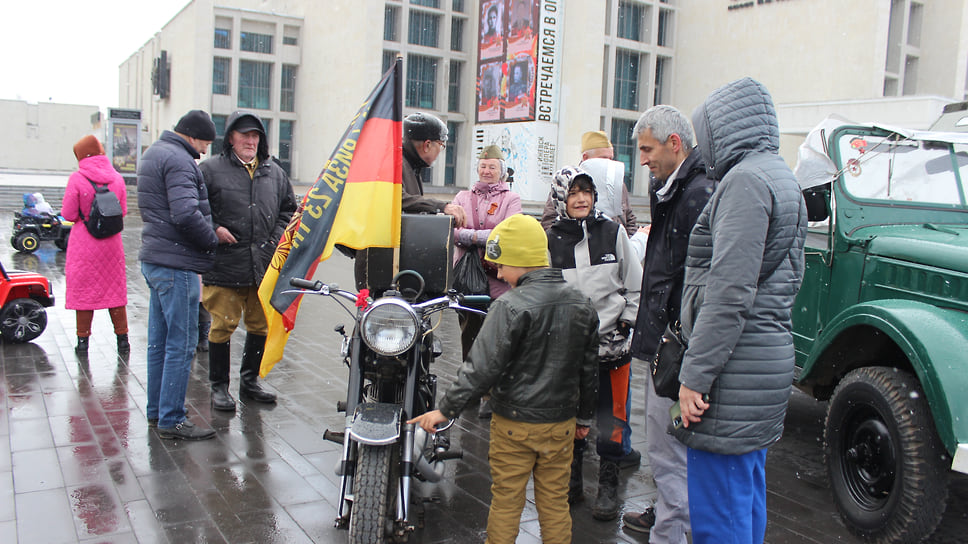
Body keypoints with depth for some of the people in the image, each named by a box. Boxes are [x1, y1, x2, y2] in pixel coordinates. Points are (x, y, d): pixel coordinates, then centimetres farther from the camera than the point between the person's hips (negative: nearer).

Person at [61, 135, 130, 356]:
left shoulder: (77, 179, -13)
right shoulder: (117, 178, -3)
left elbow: (68, 214, -9)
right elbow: (123, 210, 5)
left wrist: (84, 215, 10)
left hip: (84, 242, -3)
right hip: (112, 241, 3)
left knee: (83, 290, 9)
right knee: (115, 289, 12)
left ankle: (83, 340, 14)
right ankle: (122, 339, 14)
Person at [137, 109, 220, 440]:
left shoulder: (153, 153, 18)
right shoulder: (178, 161, -15)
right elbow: (185, 214, -26)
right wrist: (213, 240, -11)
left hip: (154, 259, 11)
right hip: (176, 264, -11)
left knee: (160, 339, 17)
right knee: (181, 343, -4)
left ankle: (156, 411, 27)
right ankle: (171, 420, 2)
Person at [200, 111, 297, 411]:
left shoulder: (274, 172, 13)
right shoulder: (211, 169, -1)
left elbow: (289, 208, 20)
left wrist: (278, 238, 6)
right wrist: (213, 230, -13)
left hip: (265, 265, 5)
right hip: (224, 265, -4)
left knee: (260, 325, 13)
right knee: (222, 326, 1)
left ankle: (250, 381, 29)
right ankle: (219, 387, 15)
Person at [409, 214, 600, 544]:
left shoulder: (510, 307, -18)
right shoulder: (582, 305, 4)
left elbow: (483, 367, -20)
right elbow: (589, 368, 11)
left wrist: (446, 409, -12)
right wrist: (584, 417, 22)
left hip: (515, 424, -5)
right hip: (562, 422, 6)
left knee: (506, 500, 9)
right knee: (555, 500, 15)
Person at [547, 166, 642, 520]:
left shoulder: (613, 232, 2)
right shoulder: (551, 240, 2)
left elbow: (635, 286, 8)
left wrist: (627, 326, 1)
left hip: (611, 344, 0)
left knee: (611, 417, 6)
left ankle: (609, 485, 23)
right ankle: (572, 481, 29)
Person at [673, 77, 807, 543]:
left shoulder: (745, 180, -14)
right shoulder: (783, 178, 18)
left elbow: (730, 291, -22)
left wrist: (695, 375, -19)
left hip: (735, 362, -10)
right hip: (769, 352, 10)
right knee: (747, 496, 19)